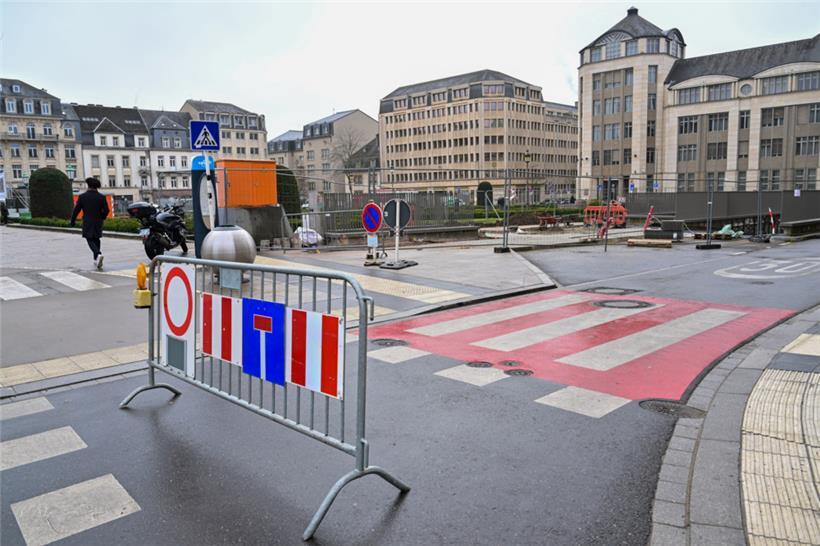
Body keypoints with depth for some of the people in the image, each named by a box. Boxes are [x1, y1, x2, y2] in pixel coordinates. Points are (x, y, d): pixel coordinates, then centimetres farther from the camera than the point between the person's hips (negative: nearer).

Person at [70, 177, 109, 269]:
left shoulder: (82, 197, -5)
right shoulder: (101, 197, -2)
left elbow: (76, 210, -2)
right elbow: (106, 210, -4)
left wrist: (72, 221, 9)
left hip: (87, 223, -2)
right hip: (98, 223, 2)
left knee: (90, 240, 1)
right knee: (96, 240, 16)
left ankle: (98, 254, -27)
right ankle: (96, 260, 16)